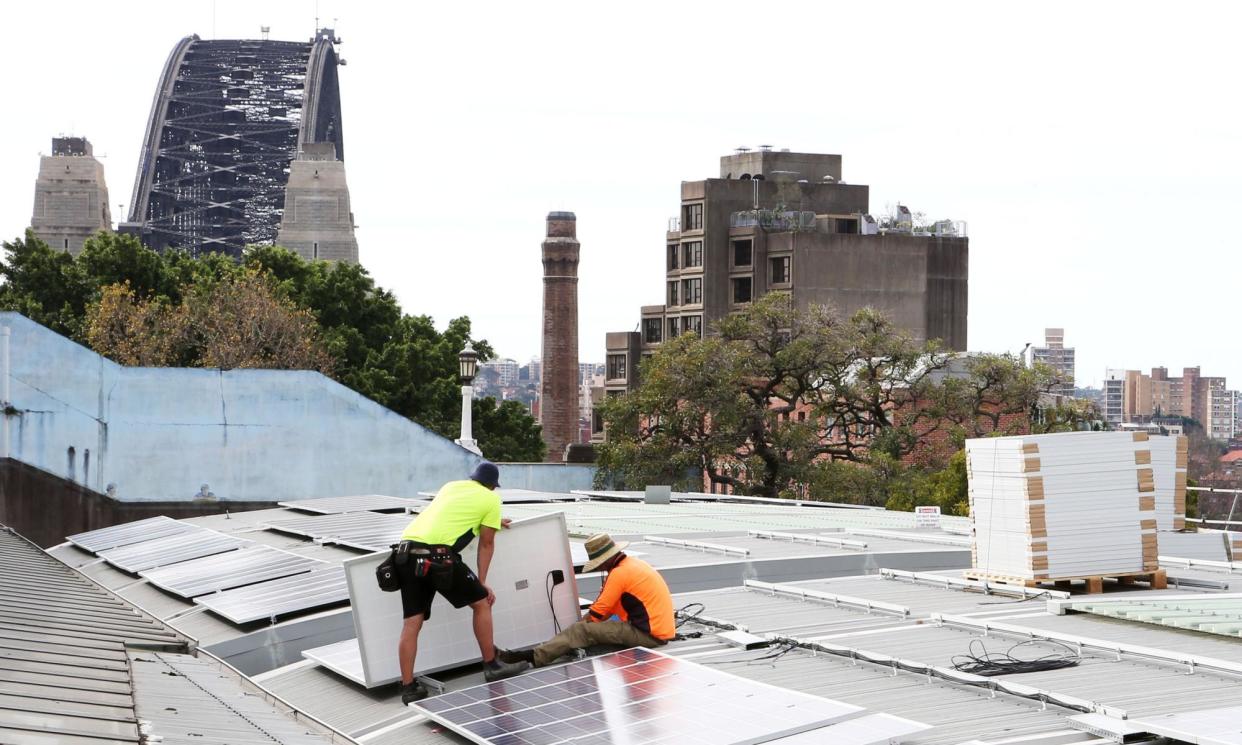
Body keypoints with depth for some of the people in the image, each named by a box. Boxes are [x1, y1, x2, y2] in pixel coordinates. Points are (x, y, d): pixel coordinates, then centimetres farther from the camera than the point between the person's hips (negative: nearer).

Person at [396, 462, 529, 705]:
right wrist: (482, 581, 15)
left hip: (407, 549, 6)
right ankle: (491, 666, 20)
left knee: (412, 622, 6)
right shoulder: (491, 498, 12)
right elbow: (486, 544, 12)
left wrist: (491, 523, 63)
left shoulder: (451, 486, 29)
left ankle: (408, 687, 3)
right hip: (438, 554, -6)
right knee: (481, 603, 13)